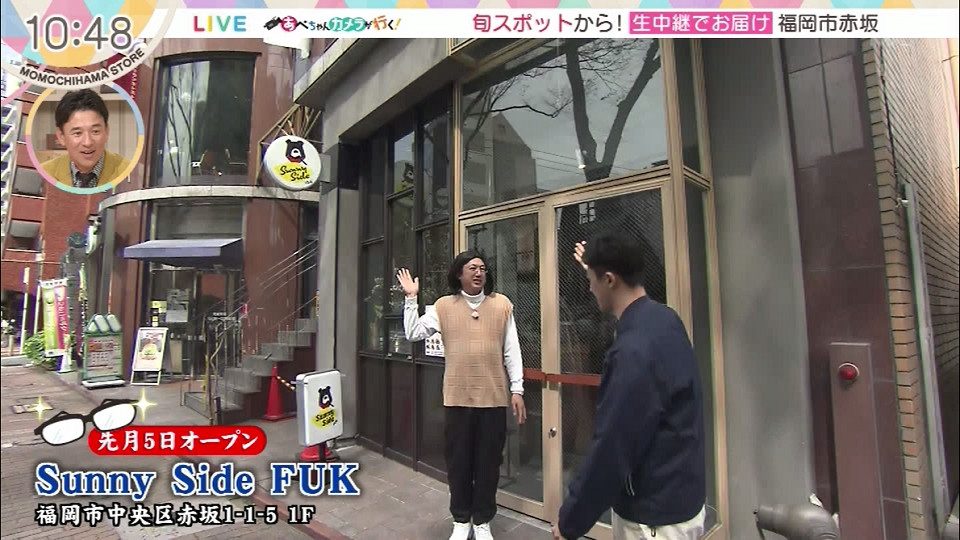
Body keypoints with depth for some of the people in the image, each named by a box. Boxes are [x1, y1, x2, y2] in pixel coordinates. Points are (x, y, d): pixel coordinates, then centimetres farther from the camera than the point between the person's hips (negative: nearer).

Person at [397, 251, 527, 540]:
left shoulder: (502, 304, 1)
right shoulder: (444, 306, 2)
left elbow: (512, 351, 2)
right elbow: (414, 334, -3)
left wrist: (517, 389, 0)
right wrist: (411, 299, -8)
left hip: (494, 398, 0)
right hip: (457, 398, 0)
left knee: (488, 462, 12)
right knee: (458, 461, 13)